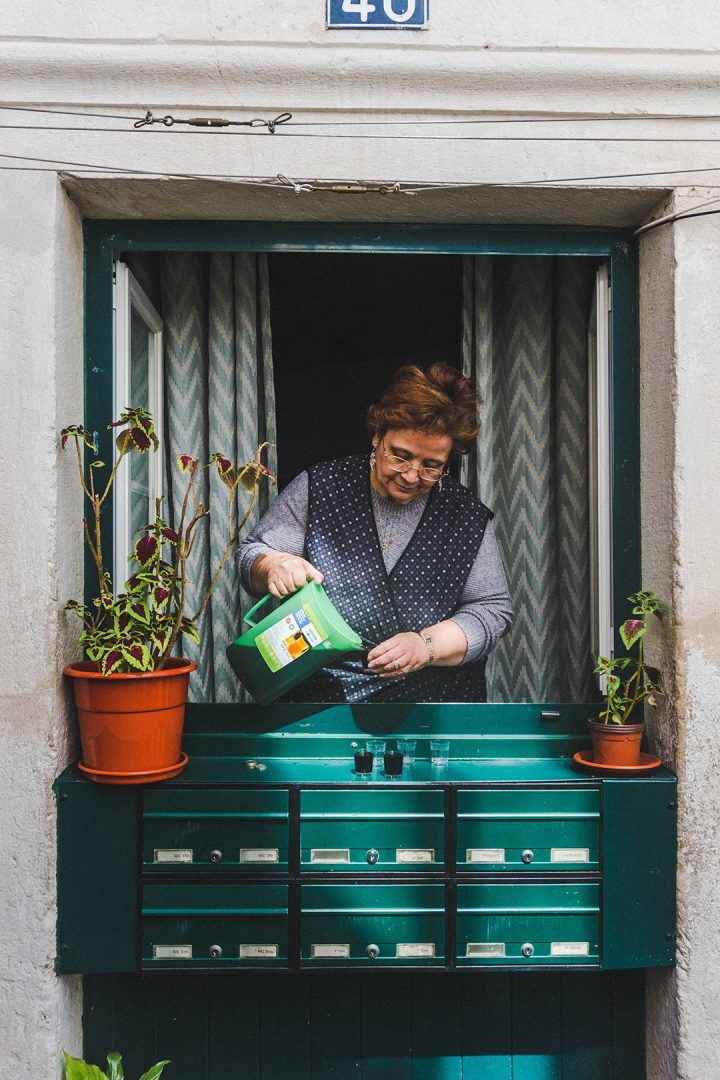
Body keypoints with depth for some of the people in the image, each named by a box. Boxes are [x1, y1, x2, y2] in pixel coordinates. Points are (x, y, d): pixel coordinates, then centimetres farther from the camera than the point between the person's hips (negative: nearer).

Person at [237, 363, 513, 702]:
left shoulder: (467, 516, 5)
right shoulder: (319, 488, 3)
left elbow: (492, 611, 6)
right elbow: (252, 553, 8)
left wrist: (426, 646, -11)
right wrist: (274, 566, -16)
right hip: (319, 693, 0)